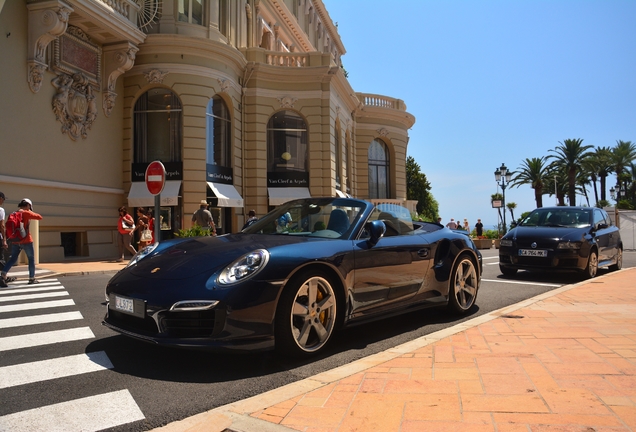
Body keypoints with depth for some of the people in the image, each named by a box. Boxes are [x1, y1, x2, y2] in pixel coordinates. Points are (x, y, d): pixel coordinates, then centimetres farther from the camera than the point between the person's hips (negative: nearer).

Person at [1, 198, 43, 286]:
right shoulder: (26, 213, -8)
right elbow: (40, 217, -6)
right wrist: (31, 213, 7)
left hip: (15, 241, 6)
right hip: (26, 241, -6)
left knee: (13, 259, 12)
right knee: (31, 259, 6)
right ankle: (32, 279, 8)